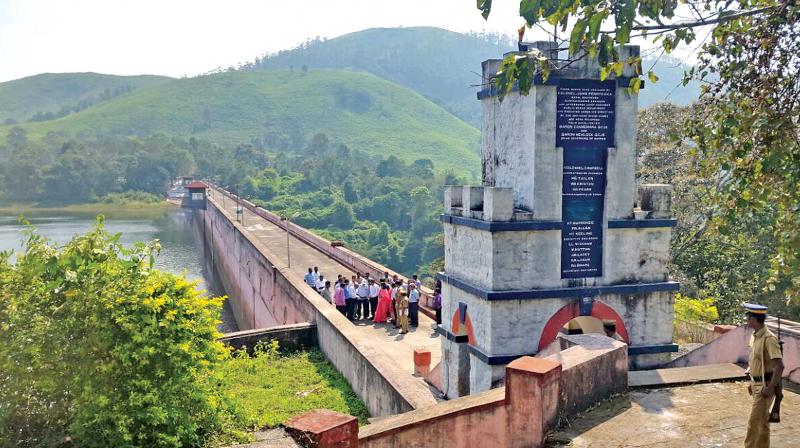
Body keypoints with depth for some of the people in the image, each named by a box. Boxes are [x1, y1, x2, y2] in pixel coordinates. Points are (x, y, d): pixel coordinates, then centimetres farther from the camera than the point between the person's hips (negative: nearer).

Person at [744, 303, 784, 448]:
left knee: (754, 421, -5)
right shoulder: (754, 336, 6)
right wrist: (752, 382, 18)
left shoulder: (768, 338, -22)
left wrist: (770, 387, -23)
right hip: (757, 384, 9)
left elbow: (779, 366, -25)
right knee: (763, 419, 18)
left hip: (765, 386, -9)